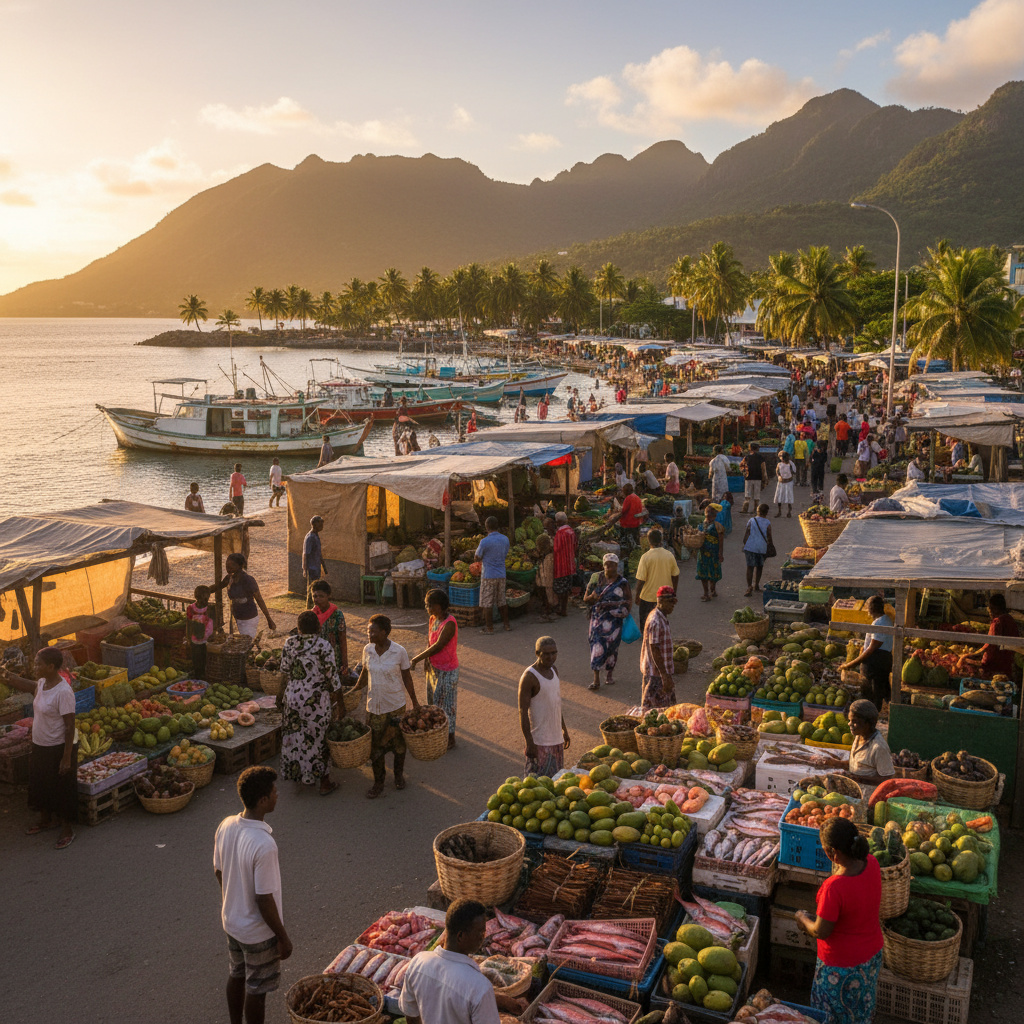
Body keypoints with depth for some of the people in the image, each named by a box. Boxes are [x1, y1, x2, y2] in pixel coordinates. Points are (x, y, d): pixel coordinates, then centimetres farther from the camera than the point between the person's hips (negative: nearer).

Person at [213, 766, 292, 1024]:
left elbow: (219, 872, 3)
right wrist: (283, 937, -13)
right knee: (256, 990, 15)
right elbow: (264, 899, -27)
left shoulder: (225, 826, -12)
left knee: (237, 975, 28)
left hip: (231, 921, 7)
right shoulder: (264, 845, -35)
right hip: (258, 932, -7)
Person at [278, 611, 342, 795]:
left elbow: (285, 671, 4)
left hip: (293, 696, 3)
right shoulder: (324, 646, -16)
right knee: (318, 738, 8)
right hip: (317, 699, -3)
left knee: (295, 736, 19)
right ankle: (324, 783, 19)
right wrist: (337, 698, 0)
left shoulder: (290, 643, -5)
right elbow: (332, 676, -12)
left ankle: (298, 773, 33)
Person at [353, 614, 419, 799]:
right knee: (375, 746, 8)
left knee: (398, 743, 14)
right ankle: (378, 783, 25)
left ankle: (399, 775, 37)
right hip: (374, 706, 3)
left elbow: (407, 678, -5)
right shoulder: (368, 650, -5)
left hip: (395, 706, -2)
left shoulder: (399, 652, -15)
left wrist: (414, 702, 2)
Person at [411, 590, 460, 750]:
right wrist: (426, 660, -6)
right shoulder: (432, 619, 0)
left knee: (446, 704, 4)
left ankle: (450, 738, 18)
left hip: (447, 670, -8)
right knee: (433, 700, 20)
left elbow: (437, 646, -26)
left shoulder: (449, 623, -26)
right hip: (433, 667, 8)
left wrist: (415, 660, -20)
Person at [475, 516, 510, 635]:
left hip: (488, 575, -6)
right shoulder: (505, 539, 2)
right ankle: (507, 625, 21)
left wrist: (478, 547, 12)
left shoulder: (485, 542, -16)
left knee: (487, 603, 4)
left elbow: (478, 557, -5)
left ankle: (490, 628, 8)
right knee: (502, 601, 17)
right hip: (501, 575, 6)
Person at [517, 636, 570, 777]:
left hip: (556, 737, 8)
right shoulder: (529, 677, -18)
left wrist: (564, 729, 20)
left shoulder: (553, 670, 7)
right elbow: (523, 711, -18)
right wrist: (529, 743, -21)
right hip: (539, 740, -8)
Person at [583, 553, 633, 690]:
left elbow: (629, 600, 4)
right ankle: (596, 679, -4)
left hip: (614, 620, 0)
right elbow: (585, 599, 7)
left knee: (612, 647, 6)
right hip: (597, 619, 0)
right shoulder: (596, 579, 4)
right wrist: (592, 597, -15)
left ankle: (609, 675, 25)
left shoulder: (622, 582, 0)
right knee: (597, 647, -6)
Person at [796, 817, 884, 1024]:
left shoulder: (834, 888, -38)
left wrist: (802, 918, -6)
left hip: (842, 965, -6)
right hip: (873, 954, 6)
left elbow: (820, 932, -24)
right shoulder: (871, 864, -17)